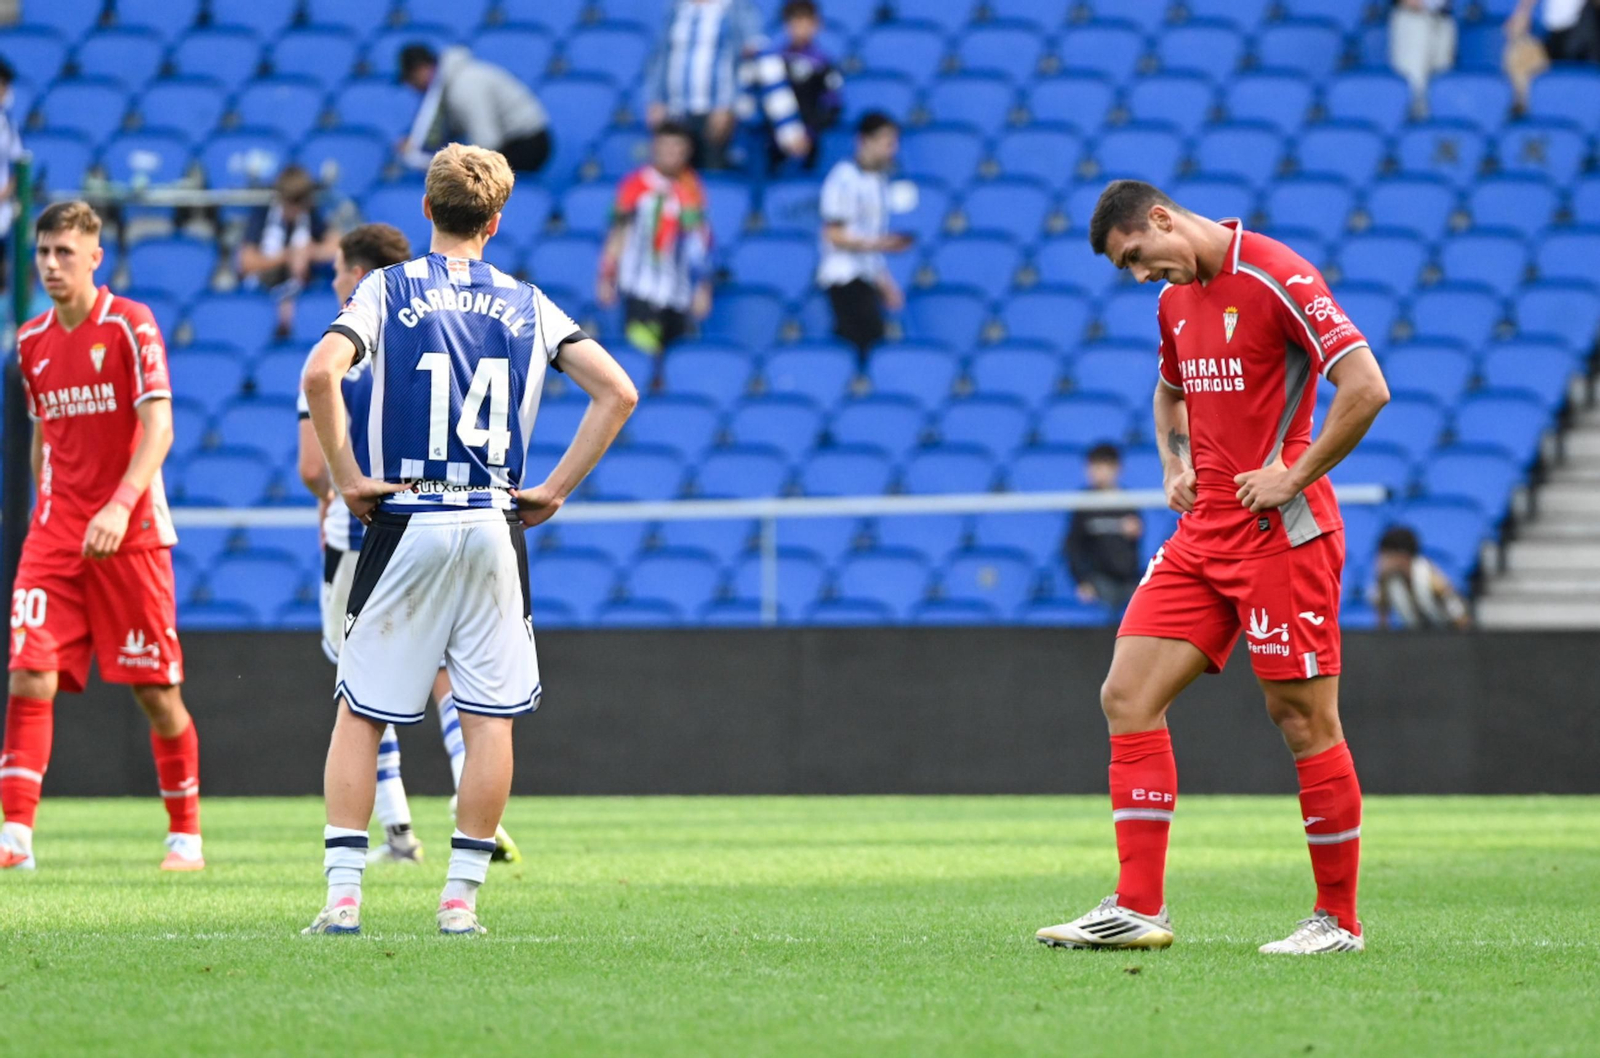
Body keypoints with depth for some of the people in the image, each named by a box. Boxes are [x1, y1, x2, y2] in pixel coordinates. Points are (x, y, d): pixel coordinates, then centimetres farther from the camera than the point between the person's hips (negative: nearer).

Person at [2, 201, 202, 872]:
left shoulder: (130, 326, -6)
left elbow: (158, 428, -14)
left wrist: (120, 505, -25)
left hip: (130, 533, -4)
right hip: (55, 534, 4)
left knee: (156, 690, 1)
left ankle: (185, 835, 15)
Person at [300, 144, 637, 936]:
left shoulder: (388, 289, 1)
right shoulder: (527, 304, 8)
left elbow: (321, 373, -16)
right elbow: (617, 392, 3)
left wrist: (350, 479, -7)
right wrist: (555, 489, 5)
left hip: (405, 525, -1)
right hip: (494, 528, 1)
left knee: (360, 713, 6)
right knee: (490, 718, 6)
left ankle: (343, 892, -2)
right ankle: (461, 895, 3)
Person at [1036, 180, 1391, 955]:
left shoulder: (1276, 278, -13)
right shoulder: (1176, 301, 14)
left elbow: (1365, 388, -20)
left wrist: (1295, 477, -16)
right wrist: (1176, 466, 15)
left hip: (1279, 534, -8)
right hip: (1203, 535, 8)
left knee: (1303, 717, -3)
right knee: (1128, 695, 0)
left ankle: (1338, 918, 7)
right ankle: (1139, 907, 1)